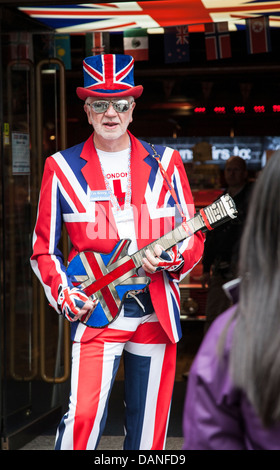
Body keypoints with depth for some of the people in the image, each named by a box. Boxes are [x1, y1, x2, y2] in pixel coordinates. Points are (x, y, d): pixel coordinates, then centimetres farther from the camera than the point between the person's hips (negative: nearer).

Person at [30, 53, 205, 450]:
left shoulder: (165, 163, 9)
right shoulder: (62, 168, 4)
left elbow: (194, 236, 12)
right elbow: (44, 248, 7)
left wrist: (170, 258, -10)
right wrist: (65, 297, -9)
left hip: (158, 313, 2)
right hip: (96, 313, -2)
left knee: (149, 425, 8)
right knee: (83, 417, -15)